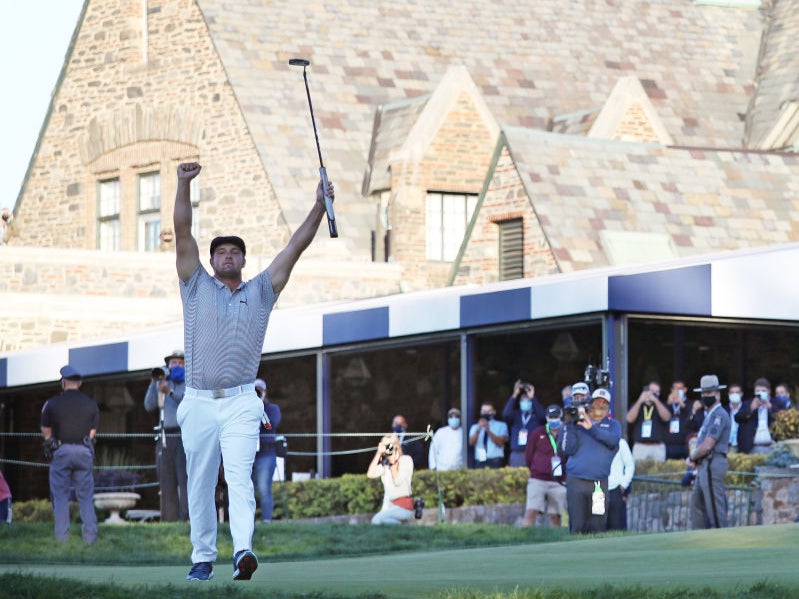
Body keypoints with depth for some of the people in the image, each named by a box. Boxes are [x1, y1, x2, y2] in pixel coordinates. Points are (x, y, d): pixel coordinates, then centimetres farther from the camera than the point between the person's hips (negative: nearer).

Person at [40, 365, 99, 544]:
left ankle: (62, 536, 0)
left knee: (60, 495, 5)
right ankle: (90, 535, 2)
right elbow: (92, 433, 7)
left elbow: (46, 432, 3)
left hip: (60, 451, -2)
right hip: (84, 452, 2)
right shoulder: (91, 404, 5)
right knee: (86, 495, 6)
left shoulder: (52, 403, -2)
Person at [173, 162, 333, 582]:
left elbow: (295, 247, 6)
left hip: (241, 403, -1)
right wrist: (184, 185, -10)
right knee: (200, 485, 6)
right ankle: (202, 558, 16)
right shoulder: (196, 287, 11)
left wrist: (319, 207, -5)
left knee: (239, 476, -17)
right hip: (198, 402, 1)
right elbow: (182, 233, 1)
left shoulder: (261, 291, 12)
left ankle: (243, 551, -32)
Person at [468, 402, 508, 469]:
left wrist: (488, 431, -16)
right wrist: (478, 430, -17)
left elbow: (500, 443, -6)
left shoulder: (501, 426, 8)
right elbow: (471, 442, -1)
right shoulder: (475, 427, 16)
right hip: (480, 462, 2)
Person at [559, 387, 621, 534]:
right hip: (576, 482, 0)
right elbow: (567, 449, 0)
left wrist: (592, 428, -19)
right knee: (577, 526, -2)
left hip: (600, 484, 0)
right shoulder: (577, 423, 11)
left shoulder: (613, 424, 13)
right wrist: (568, 425, -7)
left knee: (598, 527, -2)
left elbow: (613, 440, -10)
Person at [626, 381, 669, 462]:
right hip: (639, 446, 0)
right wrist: (640, 401, -9)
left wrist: (656, 401, -12)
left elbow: (666, 417, -6)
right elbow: (630, 419, -3)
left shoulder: (661, 406, 15)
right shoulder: (636, 406, 15)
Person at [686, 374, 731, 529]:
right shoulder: (709, 415, 20)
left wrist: (692, 457, -3)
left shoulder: (719, 415, -13)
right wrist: (693, 458, 1)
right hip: (704, 466, 11)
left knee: (715, 507, -11)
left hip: (713, 465, -11)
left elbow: (707, 446, -19)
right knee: (697, 503, 15)